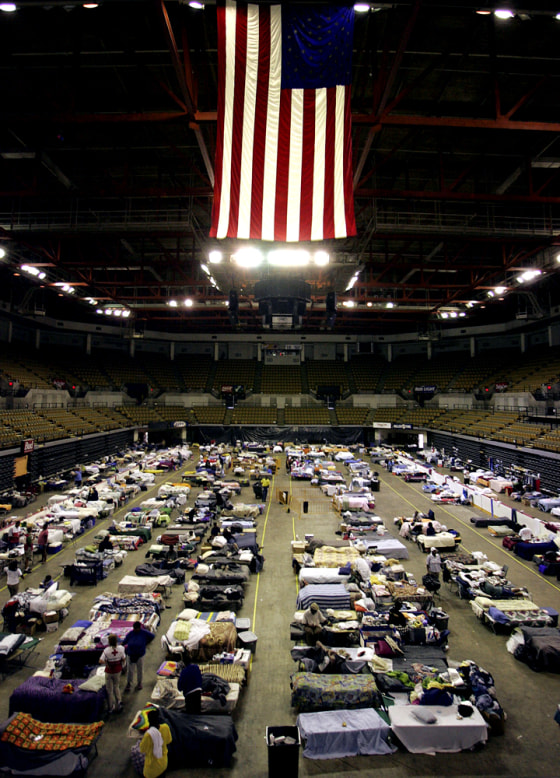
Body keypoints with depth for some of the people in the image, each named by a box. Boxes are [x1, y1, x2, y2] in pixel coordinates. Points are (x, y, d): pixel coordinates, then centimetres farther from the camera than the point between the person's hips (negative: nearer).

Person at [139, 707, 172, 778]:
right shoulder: (166, 727, -22)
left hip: (153, 765, -4)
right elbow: (168, 741, -2)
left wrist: (141, 741, -2)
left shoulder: (148, 734, -35)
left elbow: (142, 750, -17)